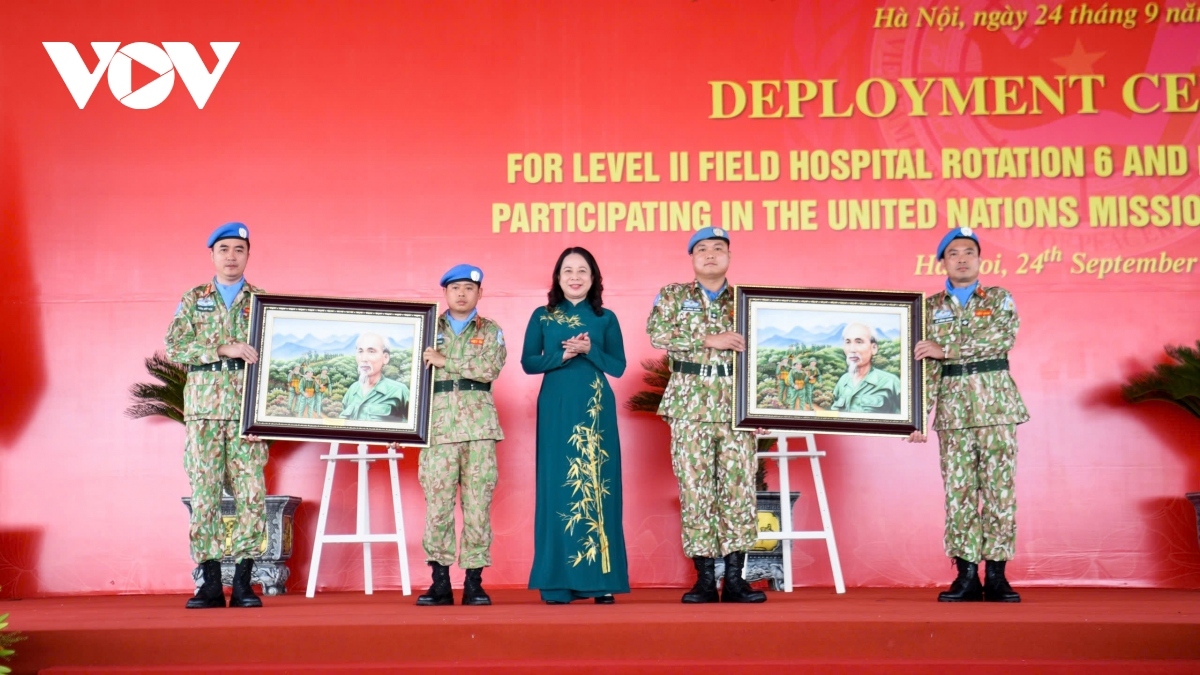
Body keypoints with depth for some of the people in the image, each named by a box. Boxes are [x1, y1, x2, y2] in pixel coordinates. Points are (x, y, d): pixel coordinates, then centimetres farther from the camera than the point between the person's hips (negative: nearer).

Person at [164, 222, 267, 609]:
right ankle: (210, 583, 6)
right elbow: (174, 346, -1)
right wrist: (223, 348, -14)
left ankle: (243, 583, 3)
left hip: (249, 409, -1)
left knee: (251, 493, -5)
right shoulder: (193, 300, 12)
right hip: (203, 408, 1)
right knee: (204, 493, -1)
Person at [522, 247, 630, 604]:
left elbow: (618, 366, 5)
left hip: (596, 410, 0)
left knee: (598, 485, -2)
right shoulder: (542, 316, 8)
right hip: (556, 409, 0)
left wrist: (589, 351, -11)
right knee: (558, 486, -3)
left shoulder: (606, 319, 8)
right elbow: (528, 363, 4)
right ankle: (558, 581, 1)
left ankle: (601, 579, 1)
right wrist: (563, 355, -11)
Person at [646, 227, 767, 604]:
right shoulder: (672, 296, 11)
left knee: (739, 484, -3)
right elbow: (657, 334, -8)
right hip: (690, 400, -1)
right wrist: (709, 339, -15)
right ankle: (704, 579, 3)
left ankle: (734, 579, 3)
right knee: (695, 485, -3)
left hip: (737, 400, 1)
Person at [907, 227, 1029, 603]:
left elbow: (1005, 336, -12)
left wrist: (947, 349, -15)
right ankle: (966, 575, 5)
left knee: (999, 488, -2)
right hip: (953, 406, 1)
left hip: (996, 402, -1)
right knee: (958, 491, 0)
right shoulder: (930, 307, 11)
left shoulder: (1000, 298, 8)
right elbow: (926, 367, 6)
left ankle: (996, 575, 4)